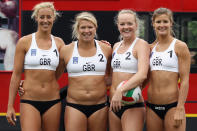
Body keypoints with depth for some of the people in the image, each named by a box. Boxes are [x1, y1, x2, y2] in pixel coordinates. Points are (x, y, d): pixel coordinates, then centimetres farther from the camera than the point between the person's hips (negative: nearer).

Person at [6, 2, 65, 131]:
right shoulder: (25, 42, 0)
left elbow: (58, 74, 12)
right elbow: (16, 74, 0)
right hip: (29, 101, -3)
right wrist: (10, 106, -2)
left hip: (53, 101, 3)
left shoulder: (59, 43, 8)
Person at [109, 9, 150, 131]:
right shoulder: (116, 46, 15)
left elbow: (142, 74, -21)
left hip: (132, 106, -7)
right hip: (114, 105, 7)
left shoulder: (141, 44, -6)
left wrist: (121, 90, -31)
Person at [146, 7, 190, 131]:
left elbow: (185, 80, -8)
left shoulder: (180, 46, -3)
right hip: (152, 106, 5)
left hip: (172, 106, -5)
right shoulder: (150, 48, 11)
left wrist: (180, 109, -14)